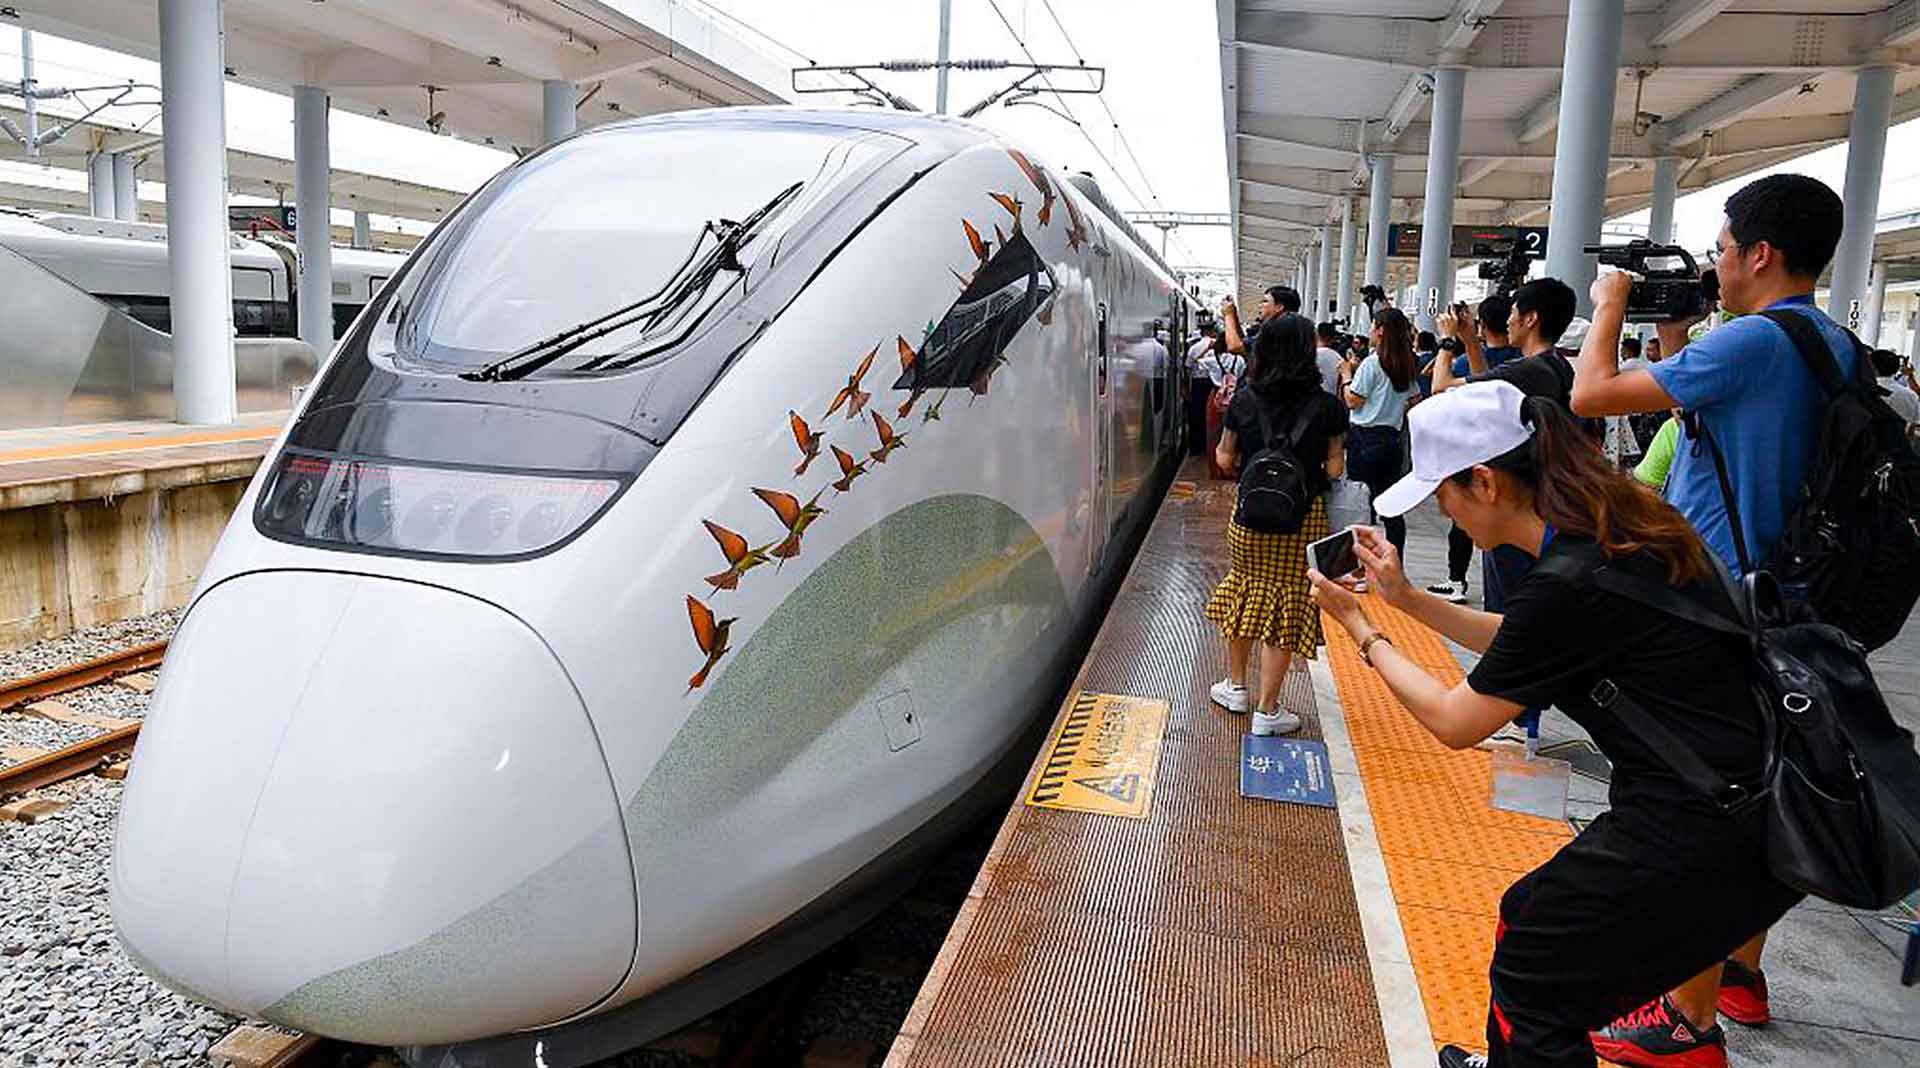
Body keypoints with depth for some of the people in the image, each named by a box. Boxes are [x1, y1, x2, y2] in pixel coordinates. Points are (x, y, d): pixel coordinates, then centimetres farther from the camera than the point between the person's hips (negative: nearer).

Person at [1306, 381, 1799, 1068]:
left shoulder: (1569, 584, -25)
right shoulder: (1617, 527, 3)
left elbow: (1453, 722, -12)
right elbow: (1513, 644, 18)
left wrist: (1359, 628, -1)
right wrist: (1407, 597, 12)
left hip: (1714, 838, -9)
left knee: (1534, 968, 4)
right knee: (1530, 911, 20)